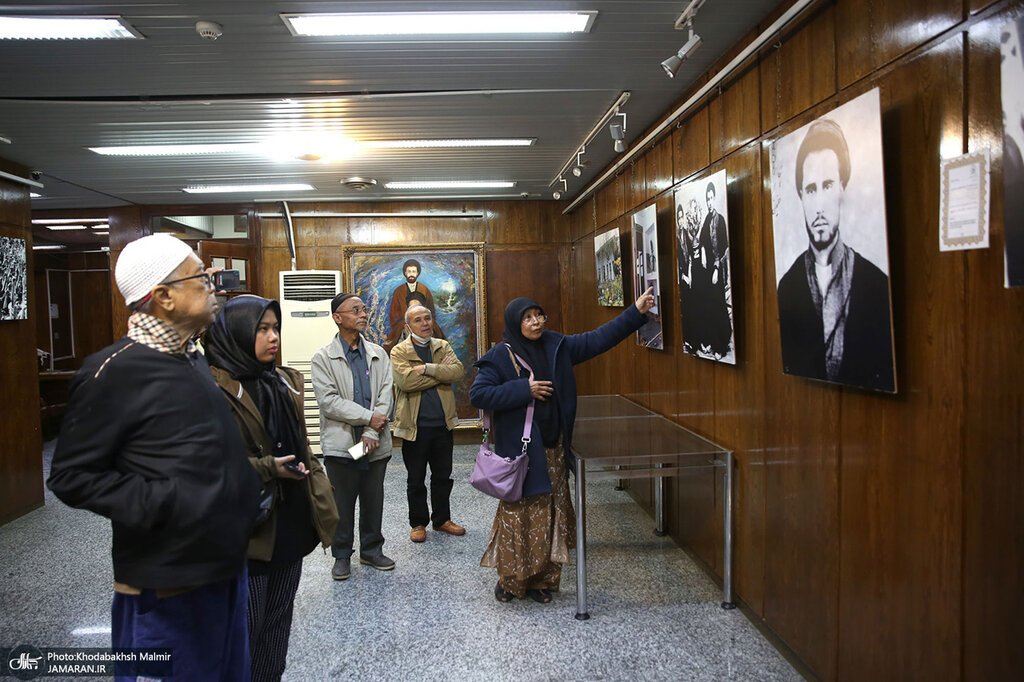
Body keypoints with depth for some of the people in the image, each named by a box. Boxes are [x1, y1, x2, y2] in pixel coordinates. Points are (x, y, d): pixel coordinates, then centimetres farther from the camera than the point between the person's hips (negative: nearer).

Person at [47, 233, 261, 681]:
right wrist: (163, 503, -21)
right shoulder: (115, 371, -15)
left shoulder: (193, 360, 11)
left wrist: (255, 472, 7)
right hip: (166, 586, -8)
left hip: (225, 567, 8)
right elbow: (72, 476, -14)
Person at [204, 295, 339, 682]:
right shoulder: (215, 388, -12)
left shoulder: (285, 382, 11)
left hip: (291, 524, 6)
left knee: (278, 621, 17)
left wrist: (321, 508, 12)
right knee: (247, 625, 6)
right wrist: (268, 468, -24)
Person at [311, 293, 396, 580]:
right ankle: (342, 555, 23)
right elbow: (328, 401, -12)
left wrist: (372, 434, -12)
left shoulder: (378, 354, 8)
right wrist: (368, 417, -13)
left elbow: (385, 396, 0)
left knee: (374, 501, 13)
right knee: (342, 503, 7)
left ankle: (372, 550, 29)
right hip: (341, 444, -3)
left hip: (375, 443, 3)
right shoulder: (323, 358, -3)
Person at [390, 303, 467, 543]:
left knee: (443, 476, 16)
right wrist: (441, 374, -14)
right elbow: (406, 381, -22)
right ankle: (418, 523, 26)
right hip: (415, 426, -3)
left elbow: (458, 371, -10)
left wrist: (428, 368, -19)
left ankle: (441, 519, 32)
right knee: (416, 480, 10)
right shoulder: (399, 352, -4)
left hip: (442, 424, 4)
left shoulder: (443, 346, 7)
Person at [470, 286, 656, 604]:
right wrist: (524, 390, -17)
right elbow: (478, 394, -13)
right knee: (517, 516, 2)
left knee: (549, 516, 10)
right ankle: (510, 579, 21)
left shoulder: (556, 347, 6)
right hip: (520, 451, -4)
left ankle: (542, 580, 24)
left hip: (553, 449, 5)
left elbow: (598, 339, 7)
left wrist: (636, 312, 2)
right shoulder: (500, 356, -6)